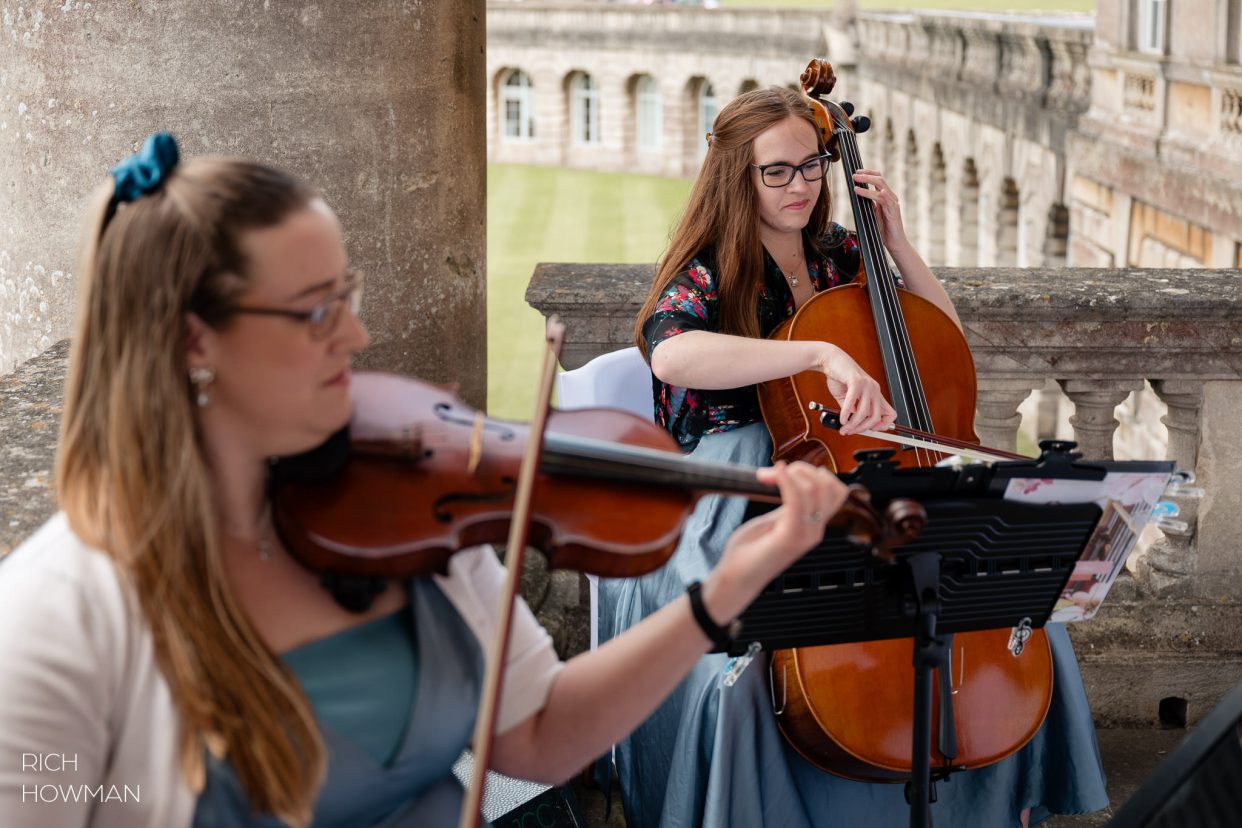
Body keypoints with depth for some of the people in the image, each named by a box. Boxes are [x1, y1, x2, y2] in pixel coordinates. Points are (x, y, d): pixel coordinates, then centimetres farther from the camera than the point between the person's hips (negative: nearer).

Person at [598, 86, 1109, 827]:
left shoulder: (839, 254, 11)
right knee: (736, 666, -31)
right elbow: (671, 353, -31)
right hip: (735, 508, -5)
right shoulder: (710, 273, -7)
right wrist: (822, 354, -38)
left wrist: (897, 242, 3)